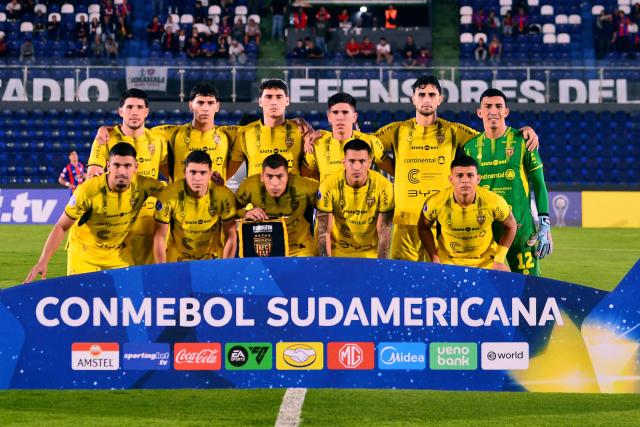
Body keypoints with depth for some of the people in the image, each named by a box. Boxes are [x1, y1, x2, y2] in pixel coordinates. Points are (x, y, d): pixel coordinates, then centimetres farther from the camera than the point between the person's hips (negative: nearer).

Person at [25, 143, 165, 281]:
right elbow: (61, 227, -19)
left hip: (119, 253, 3)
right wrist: (42, 262, -26)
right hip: (83, 253, -3)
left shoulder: (142, 186, -20)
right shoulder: (88, 191, -26)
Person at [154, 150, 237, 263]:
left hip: (213, 261, 1)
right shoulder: (169, 196, -17)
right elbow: (159, 237, -9)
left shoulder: (224, 195, -14)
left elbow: (231, 236, -5)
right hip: (177, 262, -1)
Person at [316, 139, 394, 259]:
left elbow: (384, 232, -12)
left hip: (371, 254, 0)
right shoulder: (328, 186, -16)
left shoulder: (383, 187, -16)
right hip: (338, 252, 0)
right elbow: (323, 231, -13)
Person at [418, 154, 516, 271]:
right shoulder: (436, 203, -19)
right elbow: (423, 227, 1)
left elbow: (510, 226, 0)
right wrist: (435, 259, -4)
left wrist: (499, 259, -6)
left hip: (487, 262, 0)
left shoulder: (494, 202, -20)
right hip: (447, 261, 0)